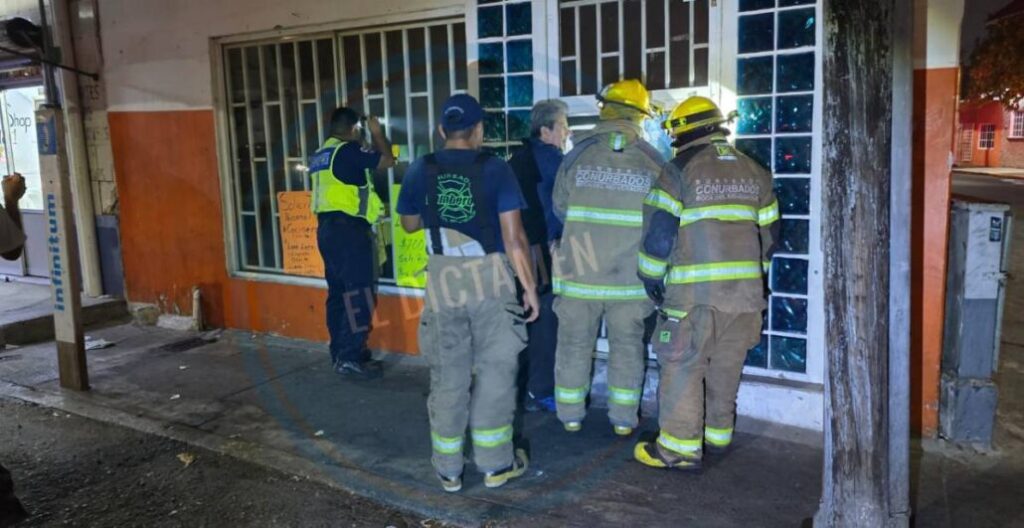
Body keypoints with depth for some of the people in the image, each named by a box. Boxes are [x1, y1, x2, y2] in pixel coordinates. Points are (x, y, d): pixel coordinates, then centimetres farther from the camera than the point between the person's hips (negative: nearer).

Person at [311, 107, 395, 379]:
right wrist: (377, 134, 12)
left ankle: (340, 354, 18)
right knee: (358, 294, -7)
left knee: (338, 293, 12)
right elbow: (387, 160, -4)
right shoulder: (349, 151, -9)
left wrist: (368, 141, 35)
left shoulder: (320, 155, 17)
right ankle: (351, 357, -9)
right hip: (348, 228, -9)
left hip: (326, 227, 9)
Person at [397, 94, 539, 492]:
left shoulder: (420, 171, 1)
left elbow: (410, 224, 16)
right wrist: (529, 285, -4)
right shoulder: (495, 169, -7)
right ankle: (495, 464, 18)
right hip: (491, 278, -2)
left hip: (443, 280, 3)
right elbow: (513, 236, -11)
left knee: (448, 375, 11)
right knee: (495, 370, 10)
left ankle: (449, 469, 20)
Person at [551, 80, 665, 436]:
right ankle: (624, 419, 21)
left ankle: (570, 415, 23)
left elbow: (560, 208, 5)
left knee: (574, 343, 13)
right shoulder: (653, 161, -4)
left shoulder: (578, 155, -6)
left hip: (579, 273, 0)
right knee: (627, 347, 13)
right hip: (630, 275, 0)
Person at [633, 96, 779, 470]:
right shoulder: (755, 173, 12)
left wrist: (651, 278, 4)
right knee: (726, 367, 16)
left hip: (694, 291, -6)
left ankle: (681, 447, 3)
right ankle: (718, 435, 28)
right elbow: (768, 233, 15)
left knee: (683, 367, 1)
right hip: (745, 291, 6)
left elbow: (659, 232, -8)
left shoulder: (680, 171, -6)